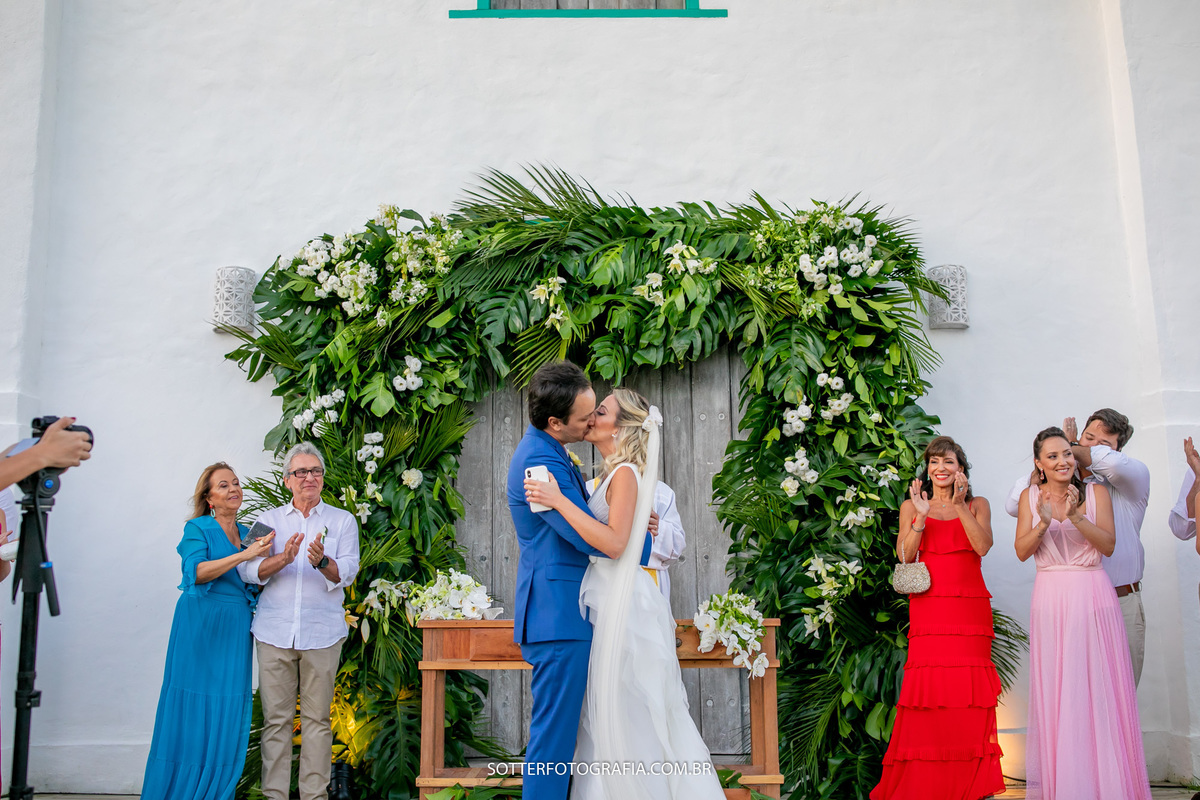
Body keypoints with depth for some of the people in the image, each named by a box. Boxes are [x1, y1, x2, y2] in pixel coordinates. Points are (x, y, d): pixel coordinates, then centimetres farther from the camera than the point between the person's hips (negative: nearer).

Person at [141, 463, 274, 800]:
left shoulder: (247, 532, 15)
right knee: (193, 709, -2)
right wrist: (243, 555, -25)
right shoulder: (198, 528, -1)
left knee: (228, 714, 5)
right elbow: (195, 572, -18)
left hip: (235, 630, 5)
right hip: (200, 626, -5)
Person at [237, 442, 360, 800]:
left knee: (317, 719, 2)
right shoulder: (269, 519, 12)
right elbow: (248, 570, 0)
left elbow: (347, 572, -3)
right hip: (274, 632, 1)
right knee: (276, 718, 2)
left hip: (322, 633, -1)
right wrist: (282, 559, -19)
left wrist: (322, 561, -24)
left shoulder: (342, 520, 10)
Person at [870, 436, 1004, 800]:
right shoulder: (911, 507, 12)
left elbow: (983, 545, -6)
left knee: (968, 693, -5)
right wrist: (922, 515, -11)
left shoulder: (977, 505, 12)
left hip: (970, 609, 1)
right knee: (926, 690, -9)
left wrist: (959, 505, -15)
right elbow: (905, 556, 0)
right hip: (928, 607, 0)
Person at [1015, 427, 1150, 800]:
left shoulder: (1096, 492, 3)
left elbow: (1108, 545, -5)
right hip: (1051, 598, 1)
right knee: (1055, 692, 2)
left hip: (1093, 597, -1)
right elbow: (1022, 551, 0)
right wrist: (1044, 522, -16)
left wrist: (1076, 516, -19)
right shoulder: (1031, 496, 6)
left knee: (1099, 689, -2)